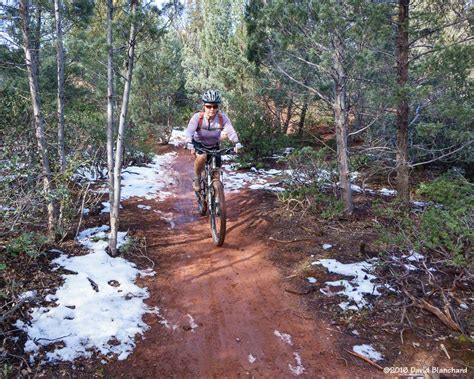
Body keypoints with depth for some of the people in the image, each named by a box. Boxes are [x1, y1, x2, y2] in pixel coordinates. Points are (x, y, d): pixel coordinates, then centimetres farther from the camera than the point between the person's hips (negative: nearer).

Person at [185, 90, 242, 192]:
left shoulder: (222, 117, -24)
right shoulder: (198, 117, -27)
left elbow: (230, 130, -36)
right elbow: (189, 131, -37)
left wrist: (236, 143, -53)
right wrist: (189, 144, -56)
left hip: (213, 146, 2)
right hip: (199, 143, -2)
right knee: (201, 157, -33)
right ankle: (197, 178, -6)